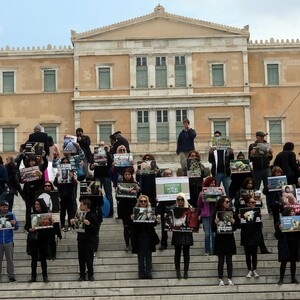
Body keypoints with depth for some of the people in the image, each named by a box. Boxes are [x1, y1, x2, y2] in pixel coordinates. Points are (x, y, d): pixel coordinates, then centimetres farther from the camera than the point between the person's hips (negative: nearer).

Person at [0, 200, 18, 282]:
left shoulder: (12, 215, 3)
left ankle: (11, 276, 7)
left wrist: (14, 223, -20)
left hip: (9, 241, 0)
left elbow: (16, 228, 2)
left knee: (10, 259, 3)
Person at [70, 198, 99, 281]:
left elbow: (96, 227, -14)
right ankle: (82, 275, 14)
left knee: (89, 259, -2)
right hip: (81, 239, 6)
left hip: (89, 240, -6)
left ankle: (90, 275, 9)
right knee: (81, 258, 8)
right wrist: (73, 223, 0)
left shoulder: (92, 216, -9)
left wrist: (89, 224, -29)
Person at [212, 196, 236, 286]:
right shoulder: (216, 213, -3)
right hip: (220, 239, -1)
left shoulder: (230, 212, 2)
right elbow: (213, 229, -2)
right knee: (221, 260, 3)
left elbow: (234, 228, 6)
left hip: (229, 239, 1)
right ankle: (220, 279, 7)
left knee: (229, 260, 3)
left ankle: (230, 279, 8)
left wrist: (233, 222, -14)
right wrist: (215, 223, -20)